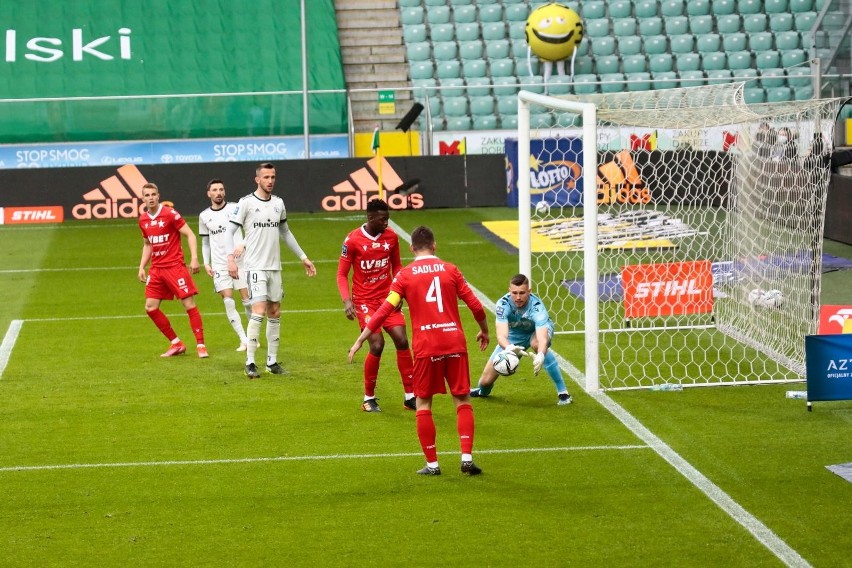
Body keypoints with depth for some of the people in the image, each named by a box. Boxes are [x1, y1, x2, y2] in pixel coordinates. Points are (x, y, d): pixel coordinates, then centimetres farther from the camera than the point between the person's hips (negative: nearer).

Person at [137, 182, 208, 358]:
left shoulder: (170, 213, -9)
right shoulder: (143, 220, 9)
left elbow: (190, 235, -9)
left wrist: (194, 258, -19)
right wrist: (142, 267, 15)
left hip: (175, 266, -6)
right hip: (156, 269, 6)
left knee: (189, 304, -8)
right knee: (150, 308, 1)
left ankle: (200, 345, 0)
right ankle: (176, 344, 12)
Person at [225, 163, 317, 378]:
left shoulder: (278, 203, 10)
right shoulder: (246, 203, -6)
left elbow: (285, 232, 23)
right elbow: (230, 231, -7)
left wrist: (303, 257, 24)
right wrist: (231, 258, -21)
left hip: (274, 267, 6)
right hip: (255, 266, -6)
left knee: (274, 314, 7)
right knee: (259, 312, -14)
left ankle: (272, 361, 15)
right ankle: (250, 363, -8)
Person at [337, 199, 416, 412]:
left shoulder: (391, 237, 1)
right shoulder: (353, 240, -10)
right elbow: (342, 274, -5)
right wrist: (347, 300, -19)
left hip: (387, 297, 4)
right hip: (364, 300, -4)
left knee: (402, 340, -7)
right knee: (377, 344, -15)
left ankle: (410, 396, 3)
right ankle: (369, 398, 4)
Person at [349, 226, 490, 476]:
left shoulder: (404, 275, 2)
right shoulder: (450, 270, 6)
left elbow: (384, 311, -4)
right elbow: (475, 306, 6)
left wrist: (359, 341, 2)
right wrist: (484, 331, 24)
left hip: (426, 348, -1)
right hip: (454, 343, 1)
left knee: (423, 404, 11)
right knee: (462, 401, 10)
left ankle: (432, 463, 9)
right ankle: (467, 458, 0)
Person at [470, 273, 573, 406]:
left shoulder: (537, 307, -37)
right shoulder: (503, 304, -32)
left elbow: (542, 339, -50)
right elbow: (501, 335, -43)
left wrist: (540, 356, -72)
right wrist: (509, 348, -67)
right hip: (514, 334, 2)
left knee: (536, 343, -41)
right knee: (486, 380, -2)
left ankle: (562, 392, -30)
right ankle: (483, 391, 41)